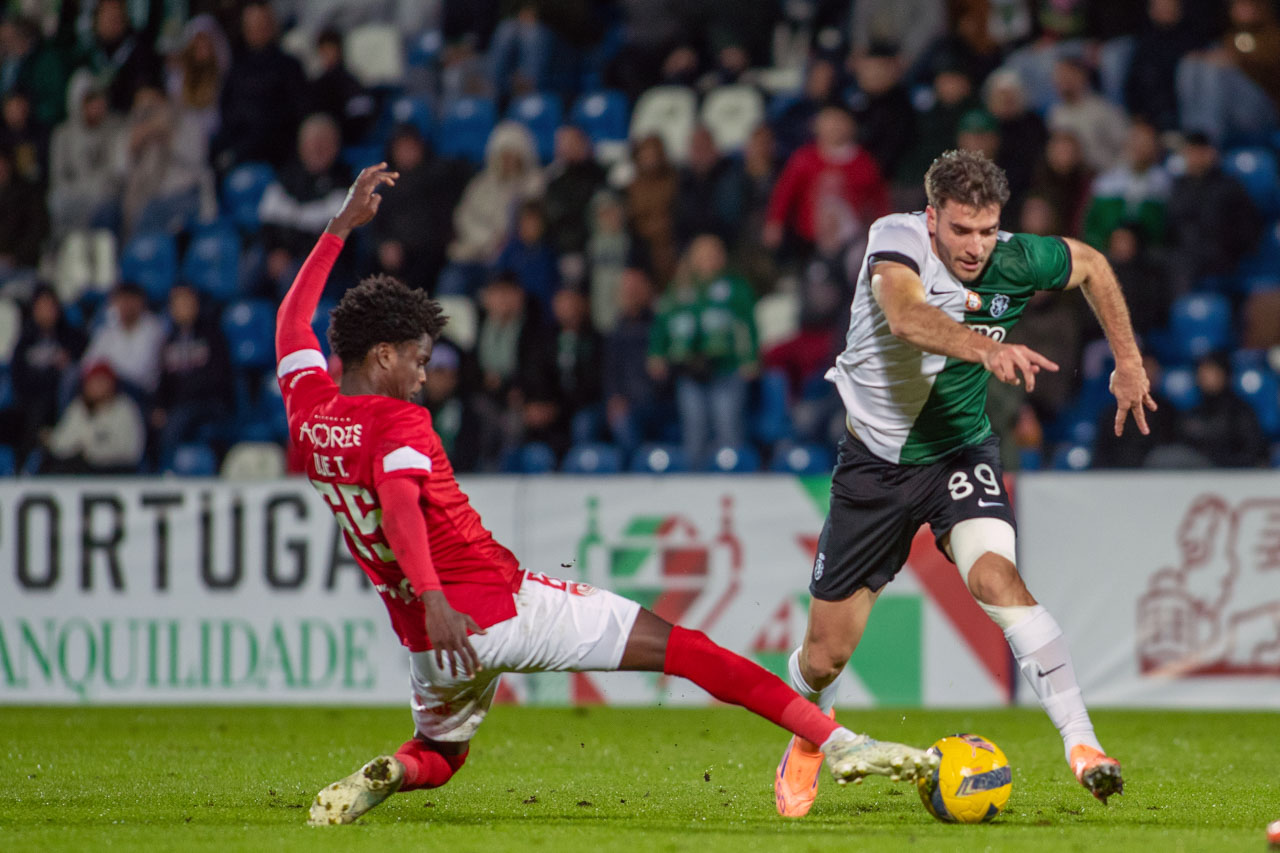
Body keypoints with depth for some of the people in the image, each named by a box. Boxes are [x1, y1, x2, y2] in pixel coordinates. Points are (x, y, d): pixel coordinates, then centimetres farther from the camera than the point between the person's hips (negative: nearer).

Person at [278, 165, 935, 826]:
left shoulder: (308, 413, 8)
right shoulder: (398, 423, -13)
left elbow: (292, 320, 25)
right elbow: (399, 503, -32)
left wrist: (342, 226, 33)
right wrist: (432, 597, -45)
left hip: (430, 644, 7)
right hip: (502, 604, -7)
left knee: (436, 756, 31)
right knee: (678, 646, -2)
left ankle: (382, 777, -5)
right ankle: (840, 744, -8)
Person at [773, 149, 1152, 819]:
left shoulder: (1015, 262, -15)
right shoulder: (896, 239, -24)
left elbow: (1091, 265, 9)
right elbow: (906, 316, -47)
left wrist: (1128, 363, 11)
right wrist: (986, 348, -64)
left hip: (960, 453, 1)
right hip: (876, 456, -1)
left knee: (994, 575, -30)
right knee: (827, 654, 6)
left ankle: (1083, 745, -30)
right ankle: (805, 743, 40)